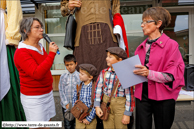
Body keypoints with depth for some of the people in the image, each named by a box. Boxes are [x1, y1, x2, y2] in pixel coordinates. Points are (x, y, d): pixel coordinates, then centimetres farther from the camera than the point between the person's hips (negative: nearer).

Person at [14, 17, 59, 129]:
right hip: (33, 97, -7)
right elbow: (37, 74, -30)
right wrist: (51, 53, -28)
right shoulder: (21, 52, -17)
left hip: (48, 93, 7)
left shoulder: (41, 47, 8)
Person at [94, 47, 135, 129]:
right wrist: (97, 106, -5)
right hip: (106, 105, 4)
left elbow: (129, 95, -11)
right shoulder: (104, 73, -1)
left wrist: (127, 114, -9)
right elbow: (98, 89, 0)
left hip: (120, 106, -3)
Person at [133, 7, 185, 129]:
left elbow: (172, 75, -11)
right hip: (142, 95, 4)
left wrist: (149, 73, -24)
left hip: (163, 97, -3)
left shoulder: (171, 44, -5)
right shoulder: (141, 47, 9)